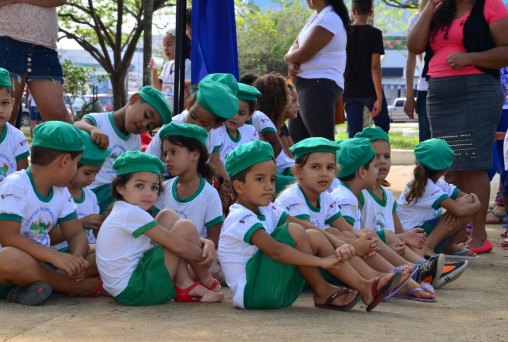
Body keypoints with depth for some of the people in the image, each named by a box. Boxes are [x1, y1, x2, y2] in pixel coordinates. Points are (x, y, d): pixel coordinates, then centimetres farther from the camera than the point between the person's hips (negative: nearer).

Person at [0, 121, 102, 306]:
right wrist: (56, 256, -35)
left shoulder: (61, 191, 9)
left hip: (41, 263, 7)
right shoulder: (15, 185, -15)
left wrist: (77, 257, -19)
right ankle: (84, 287, -25)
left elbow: (76, 234, 7)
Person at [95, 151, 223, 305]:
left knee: (167, 217, 12)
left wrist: (206, 243, 0)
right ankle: (207, 282, 14)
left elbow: (176, 239, 16)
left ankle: (185, 286, 5)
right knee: (185, 227, -7)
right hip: (136, 291, -10)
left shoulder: (121, 213, 16)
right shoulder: (132, 213, -16)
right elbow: (177, 246, -15)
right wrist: (204, 256, 1)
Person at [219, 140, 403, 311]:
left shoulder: (267, 211, 11)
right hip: (251, 293, -9)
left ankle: (364, 287, -5)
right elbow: (275, 251, -28)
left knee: (314, 237, 0)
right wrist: (321, 261, -28)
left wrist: (337, 247, -14)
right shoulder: (241, 218, -17)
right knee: (293, 231, -20)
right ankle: (322, 293, -8)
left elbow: (309, 228, 3)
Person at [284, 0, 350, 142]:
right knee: (295, 142, 11)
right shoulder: (316, 16, 16)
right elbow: (296, 45, 15)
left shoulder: (329, 19, -15)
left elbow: (303, 54, -16)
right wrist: (293, 63, -7)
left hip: (320, 86, -10)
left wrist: (288, 58, 5)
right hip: (306, 84, 10)